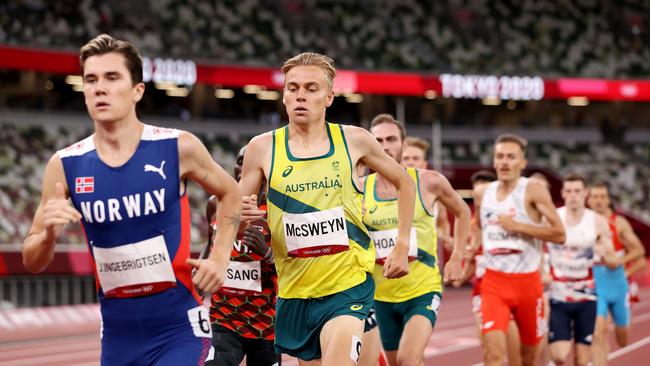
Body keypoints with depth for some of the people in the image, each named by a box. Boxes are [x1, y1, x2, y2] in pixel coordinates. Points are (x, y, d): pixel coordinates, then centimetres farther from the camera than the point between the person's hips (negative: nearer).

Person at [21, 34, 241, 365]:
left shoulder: (178, 148, -8)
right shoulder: (65, 166, -3)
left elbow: (230, 193, 12)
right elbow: (32, 263, 3)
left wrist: (219, 257, 0)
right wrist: (49, 235, -18)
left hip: (179, 328, -3)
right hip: (117, 334, 3)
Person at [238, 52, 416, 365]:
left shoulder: (353, 140, -2)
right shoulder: (263, 148, -2)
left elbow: (404, 182, 13)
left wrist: (402, 247, 8)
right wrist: (239, 215, -20)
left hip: (349, 285, -3)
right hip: (294, 292, 3)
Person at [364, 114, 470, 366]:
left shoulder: (429, 182, -5)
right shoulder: (359, 189, -3)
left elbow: (462, 212, 13)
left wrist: (456, 258, 7)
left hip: (423, 291, -3)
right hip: (382, 296, 3)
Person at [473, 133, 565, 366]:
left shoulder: (533, 191, -8)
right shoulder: (483, 195, 6)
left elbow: (559, 234, -15)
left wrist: (518, 226, -21)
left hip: (527, 280, -2)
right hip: (494, 281, 2)